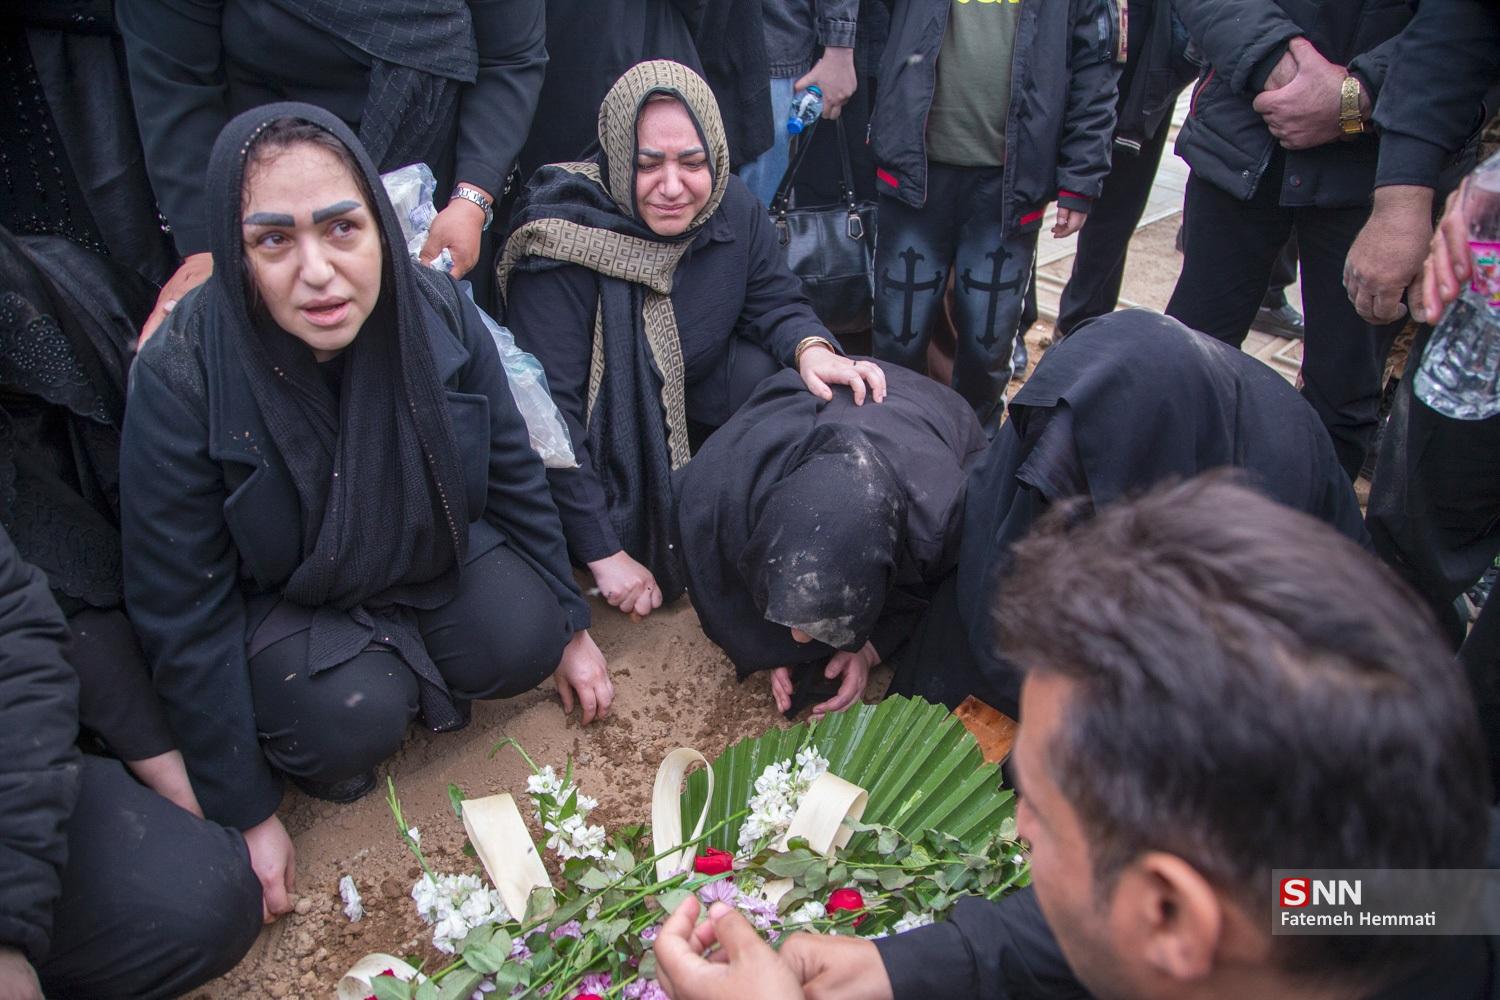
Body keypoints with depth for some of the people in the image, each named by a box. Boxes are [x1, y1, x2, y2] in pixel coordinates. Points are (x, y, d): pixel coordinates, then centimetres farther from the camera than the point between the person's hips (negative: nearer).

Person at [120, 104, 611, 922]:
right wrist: (243, 813, -15)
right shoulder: (180, 380, -29)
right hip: (275, 600, -3)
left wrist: (569, 627, 3)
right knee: (355, 717, -27)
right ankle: (300, 747, 9)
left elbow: (513, 473, -4)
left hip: (431, 552, 4)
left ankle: (411, 669, 13)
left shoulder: (437, 311, -20)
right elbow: (183, 615, -21)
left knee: (522, 646, -19)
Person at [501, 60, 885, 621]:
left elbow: (775, 302, -2)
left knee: (765, 372, -23)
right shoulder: (563, 241, -29)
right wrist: (604, 553, -30)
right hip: (595, 430, -4)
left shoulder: (733, 207, -13)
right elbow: (548, 411, -29)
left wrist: (811, 348, -30)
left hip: (690, 397, 5)